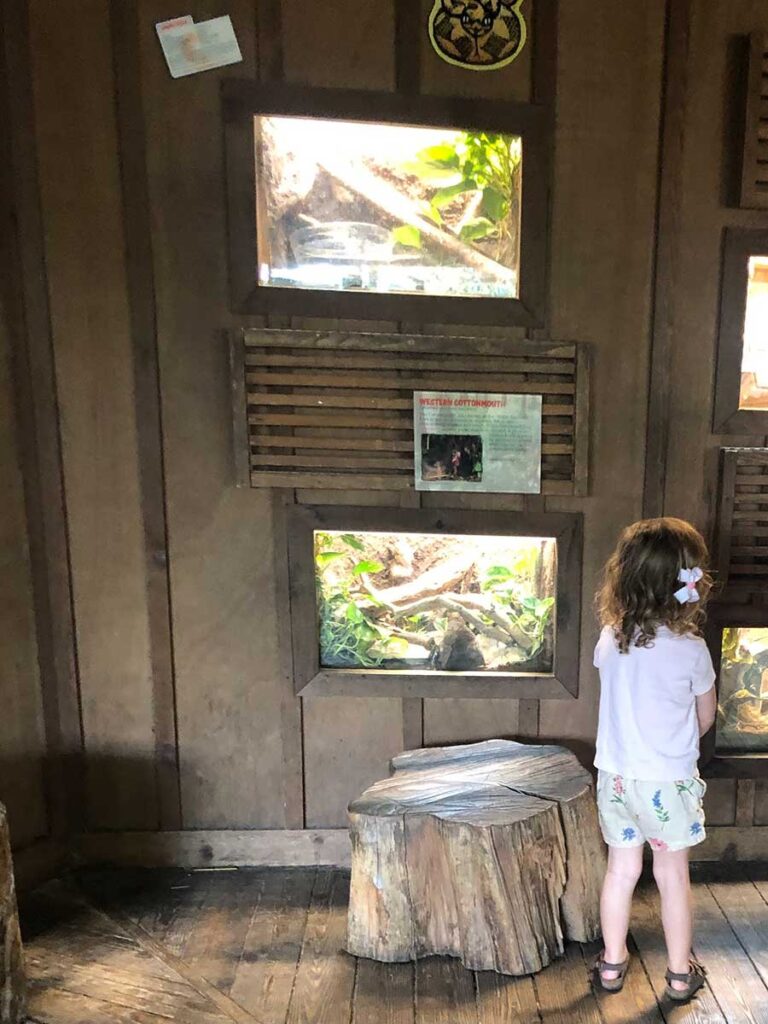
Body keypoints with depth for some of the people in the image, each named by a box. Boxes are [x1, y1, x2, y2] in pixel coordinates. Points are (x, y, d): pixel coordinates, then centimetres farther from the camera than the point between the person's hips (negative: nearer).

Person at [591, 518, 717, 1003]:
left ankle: (612, 963, 32)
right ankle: (680, 973, 32)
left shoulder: (609, 639, -9)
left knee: (622, 868, 17)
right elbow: (706, 717, -4)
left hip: (616, 775, 3)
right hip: (670, 781, -3)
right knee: (674, 875, 14)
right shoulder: (691, 648, -19)